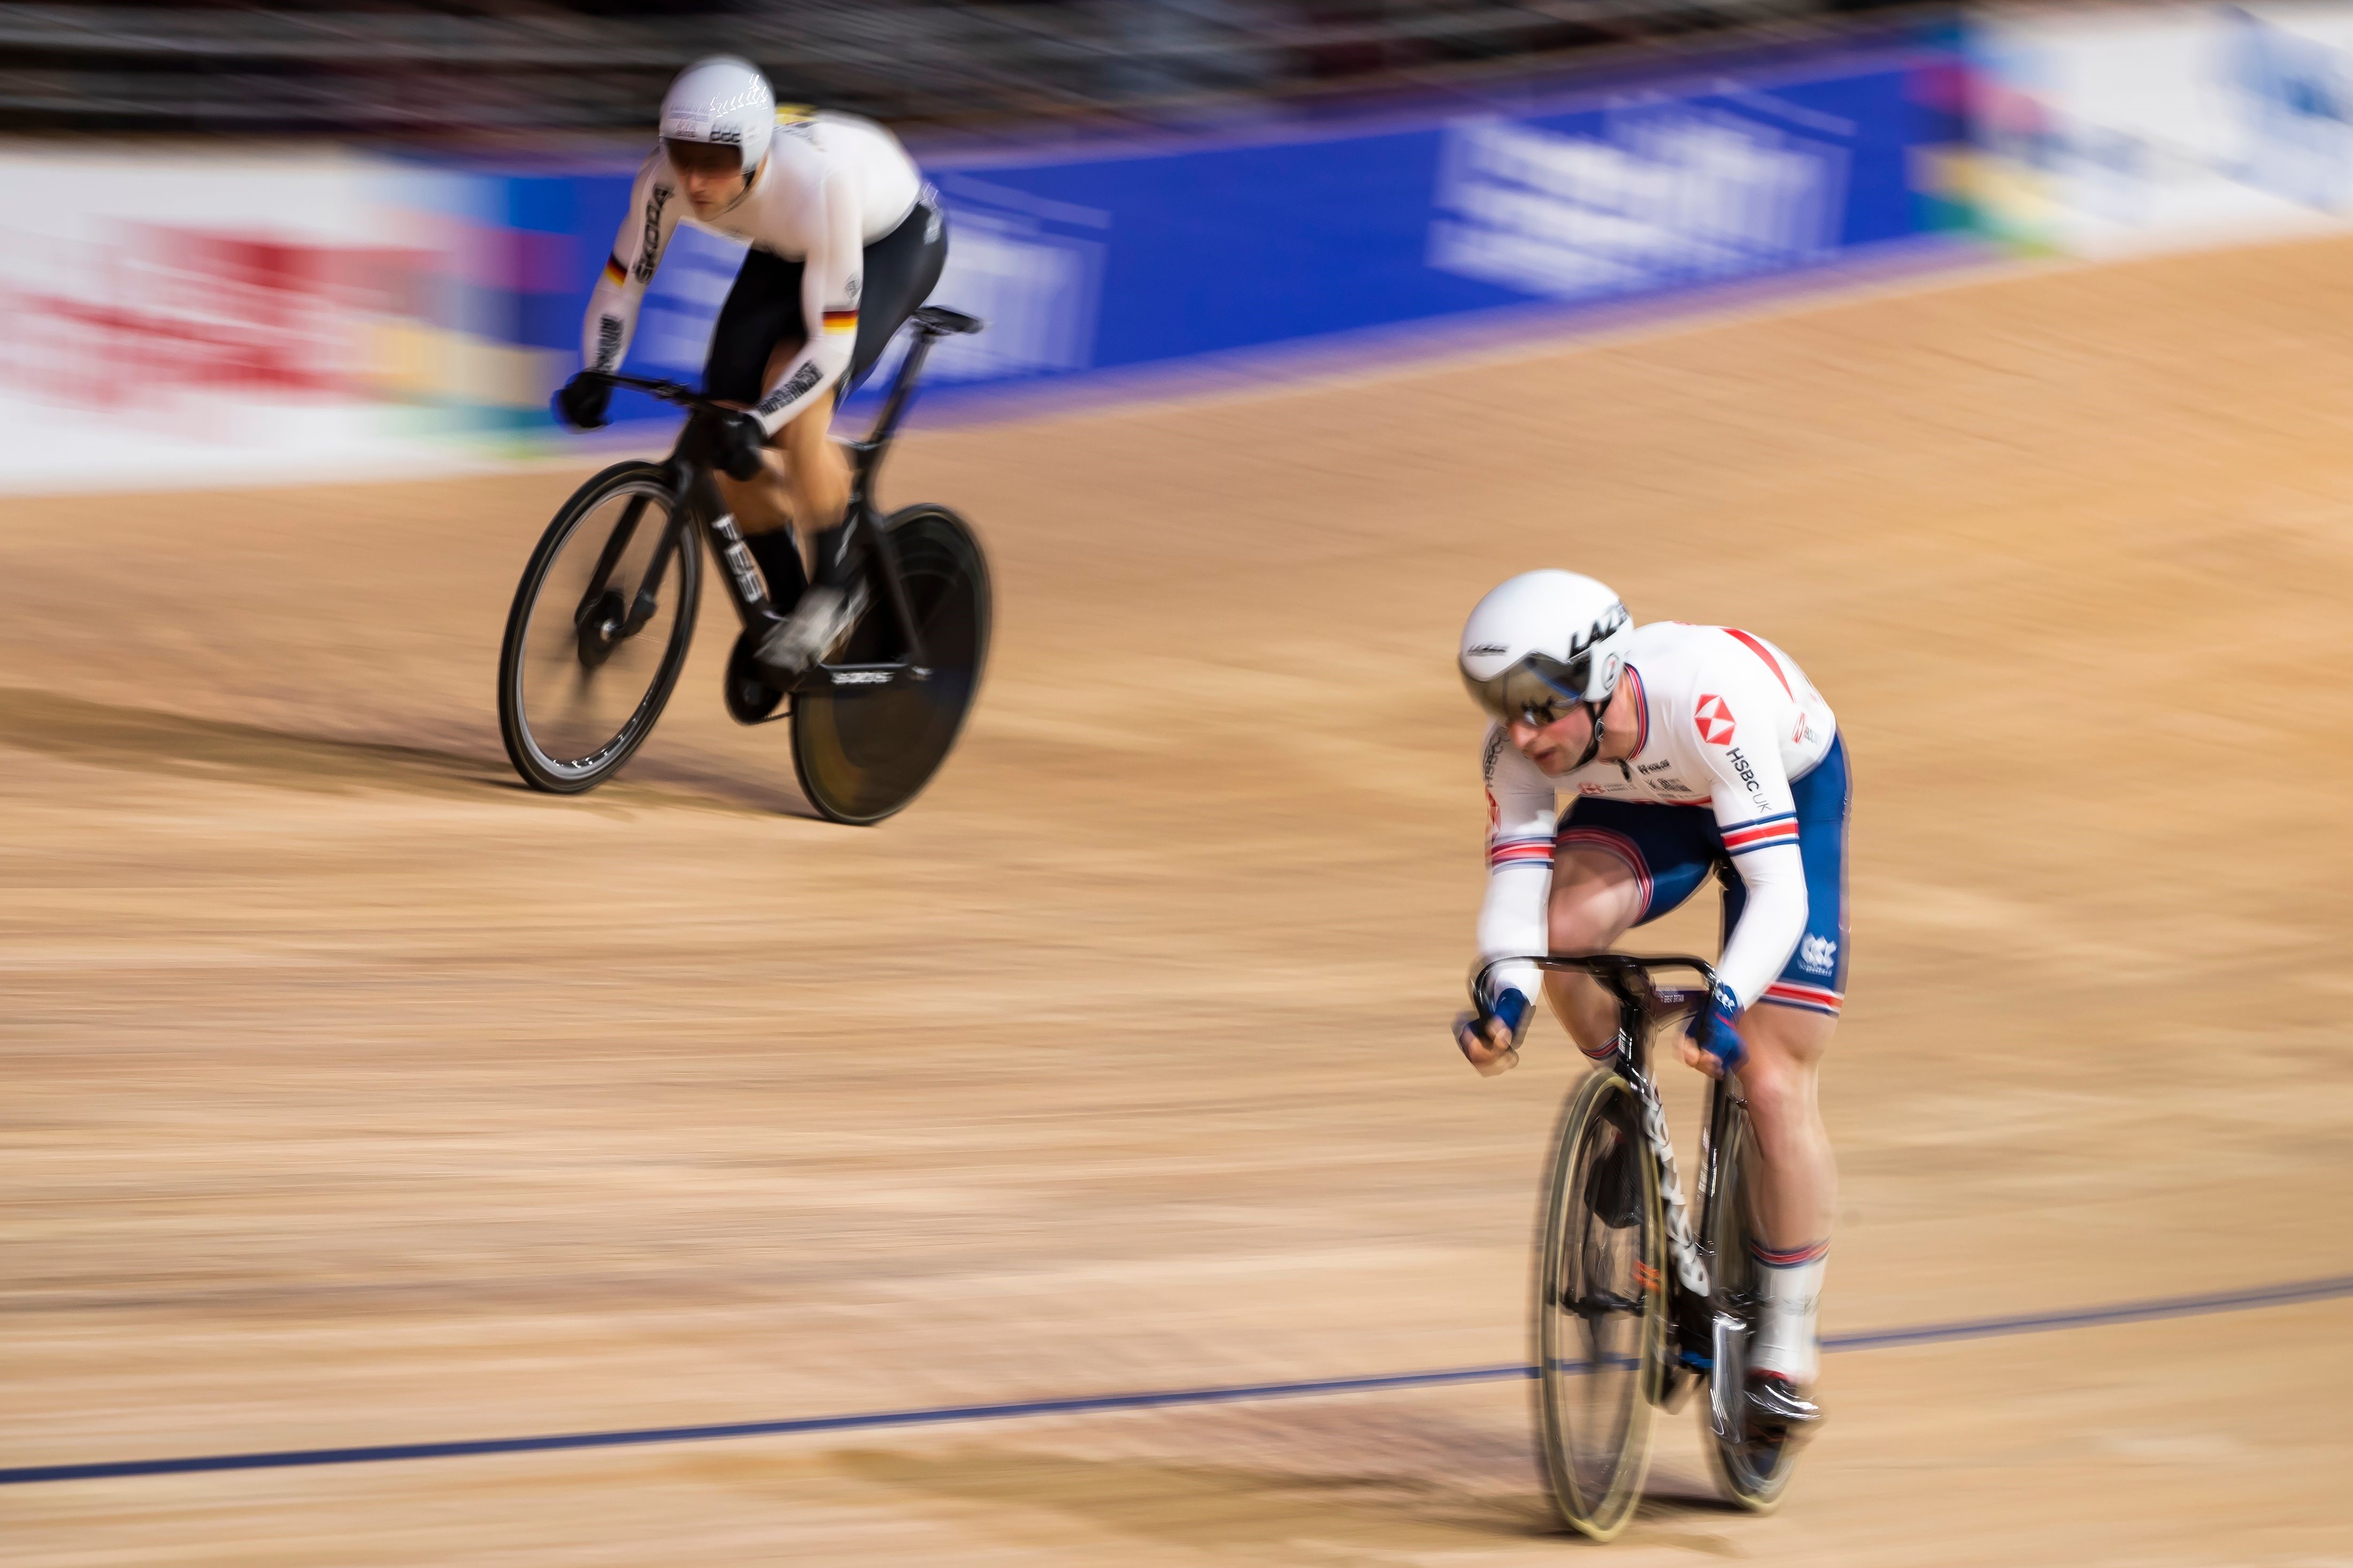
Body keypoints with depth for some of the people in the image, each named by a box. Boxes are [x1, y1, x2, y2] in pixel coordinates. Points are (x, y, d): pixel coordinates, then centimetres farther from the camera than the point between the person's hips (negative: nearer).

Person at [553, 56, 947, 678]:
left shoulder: (815, 183, -42)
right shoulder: (667, 180, -28)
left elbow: (831, 342, -38)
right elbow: (621, 283, -15)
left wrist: (758, 423, -48)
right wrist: (594, 376, -31)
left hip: (894, 238, -6)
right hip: (788, 248, 6)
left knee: (793, 424, -28)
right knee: (723, 423, -9)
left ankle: (837, 586, -6)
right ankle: (788, 603, 12)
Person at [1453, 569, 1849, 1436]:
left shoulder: (1708, 704, -42)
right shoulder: (1520, 736, -28)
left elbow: (1778, 890, -44)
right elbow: (1515, 876, -29)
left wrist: (1727, 1006, -60)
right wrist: (1506, 992, -50)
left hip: (1790, 793, -4)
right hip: (1649, 804, 4)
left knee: (1772, 1086, -11)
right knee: (1561, 924, -29)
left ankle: (1788, 1343, 5)